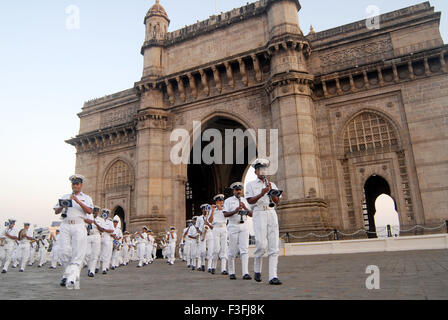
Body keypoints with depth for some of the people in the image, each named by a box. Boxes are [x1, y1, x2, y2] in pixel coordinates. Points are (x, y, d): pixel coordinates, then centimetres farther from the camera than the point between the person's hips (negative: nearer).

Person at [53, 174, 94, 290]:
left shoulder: (86, 198, 14)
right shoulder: (65, 197, 23)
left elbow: (89, 211, -4)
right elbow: (56, 211, 17)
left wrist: (78, 201, -13)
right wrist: (62, 205, -5)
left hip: (78, 225, -2)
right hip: (65, 226, 2)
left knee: (77, 254, -9)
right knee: (65, 252, -5)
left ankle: (72, 279, -11)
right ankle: (66, 275, 12)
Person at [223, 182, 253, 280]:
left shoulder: (245, 201, 15)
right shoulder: (228, 200, 6)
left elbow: (251, 214, 8)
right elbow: (225, 214, -5)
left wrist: (245, 208, -11)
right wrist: (235, 211, -21)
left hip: (244, 226, 2)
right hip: (233, 226, -2)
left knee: (244, 249, -8)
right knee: (232, 251, 1)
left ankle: (245, 273, -10)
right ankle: (232, 273, 14)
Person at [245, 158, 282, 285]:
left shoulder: (272, 184, 20)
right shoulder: (251, 185, 10)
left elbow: (277, 201, 10)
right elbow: (250, 201, -3)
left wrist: (271, 191, -7)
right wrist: (261, 194, -18)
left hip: (272, 214, 4)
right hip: (259, 214, -4)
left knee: (274, 246, -4)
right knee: (262, 245, -12)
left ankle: (273, 276, -4)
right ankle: (257, 271, 12)